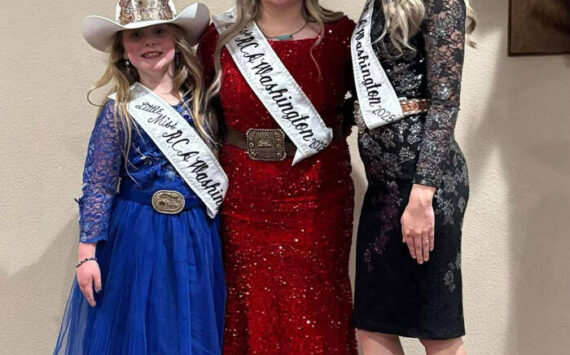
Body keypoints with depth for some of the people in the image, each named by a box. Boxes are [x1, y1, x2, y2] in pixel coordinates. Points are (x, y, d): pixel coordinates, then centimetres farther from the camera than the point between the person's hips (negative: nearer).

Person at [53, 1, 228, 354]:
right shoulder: (118, 112, -8)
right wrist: (87, 252, -10)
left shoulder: (198, 100, 2)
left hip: (196, 235, 3)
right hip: (138, 235, -3)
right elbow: (97, 187, -7)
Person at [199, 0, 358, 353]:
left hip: (317, 198, -1)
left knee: (316, 315, 6)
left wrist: (334, 124, -4)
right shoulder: (221, 37, 1)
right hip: (242, 200, 1)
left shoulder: (339, 33, -2)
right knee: (248, 310, 10)